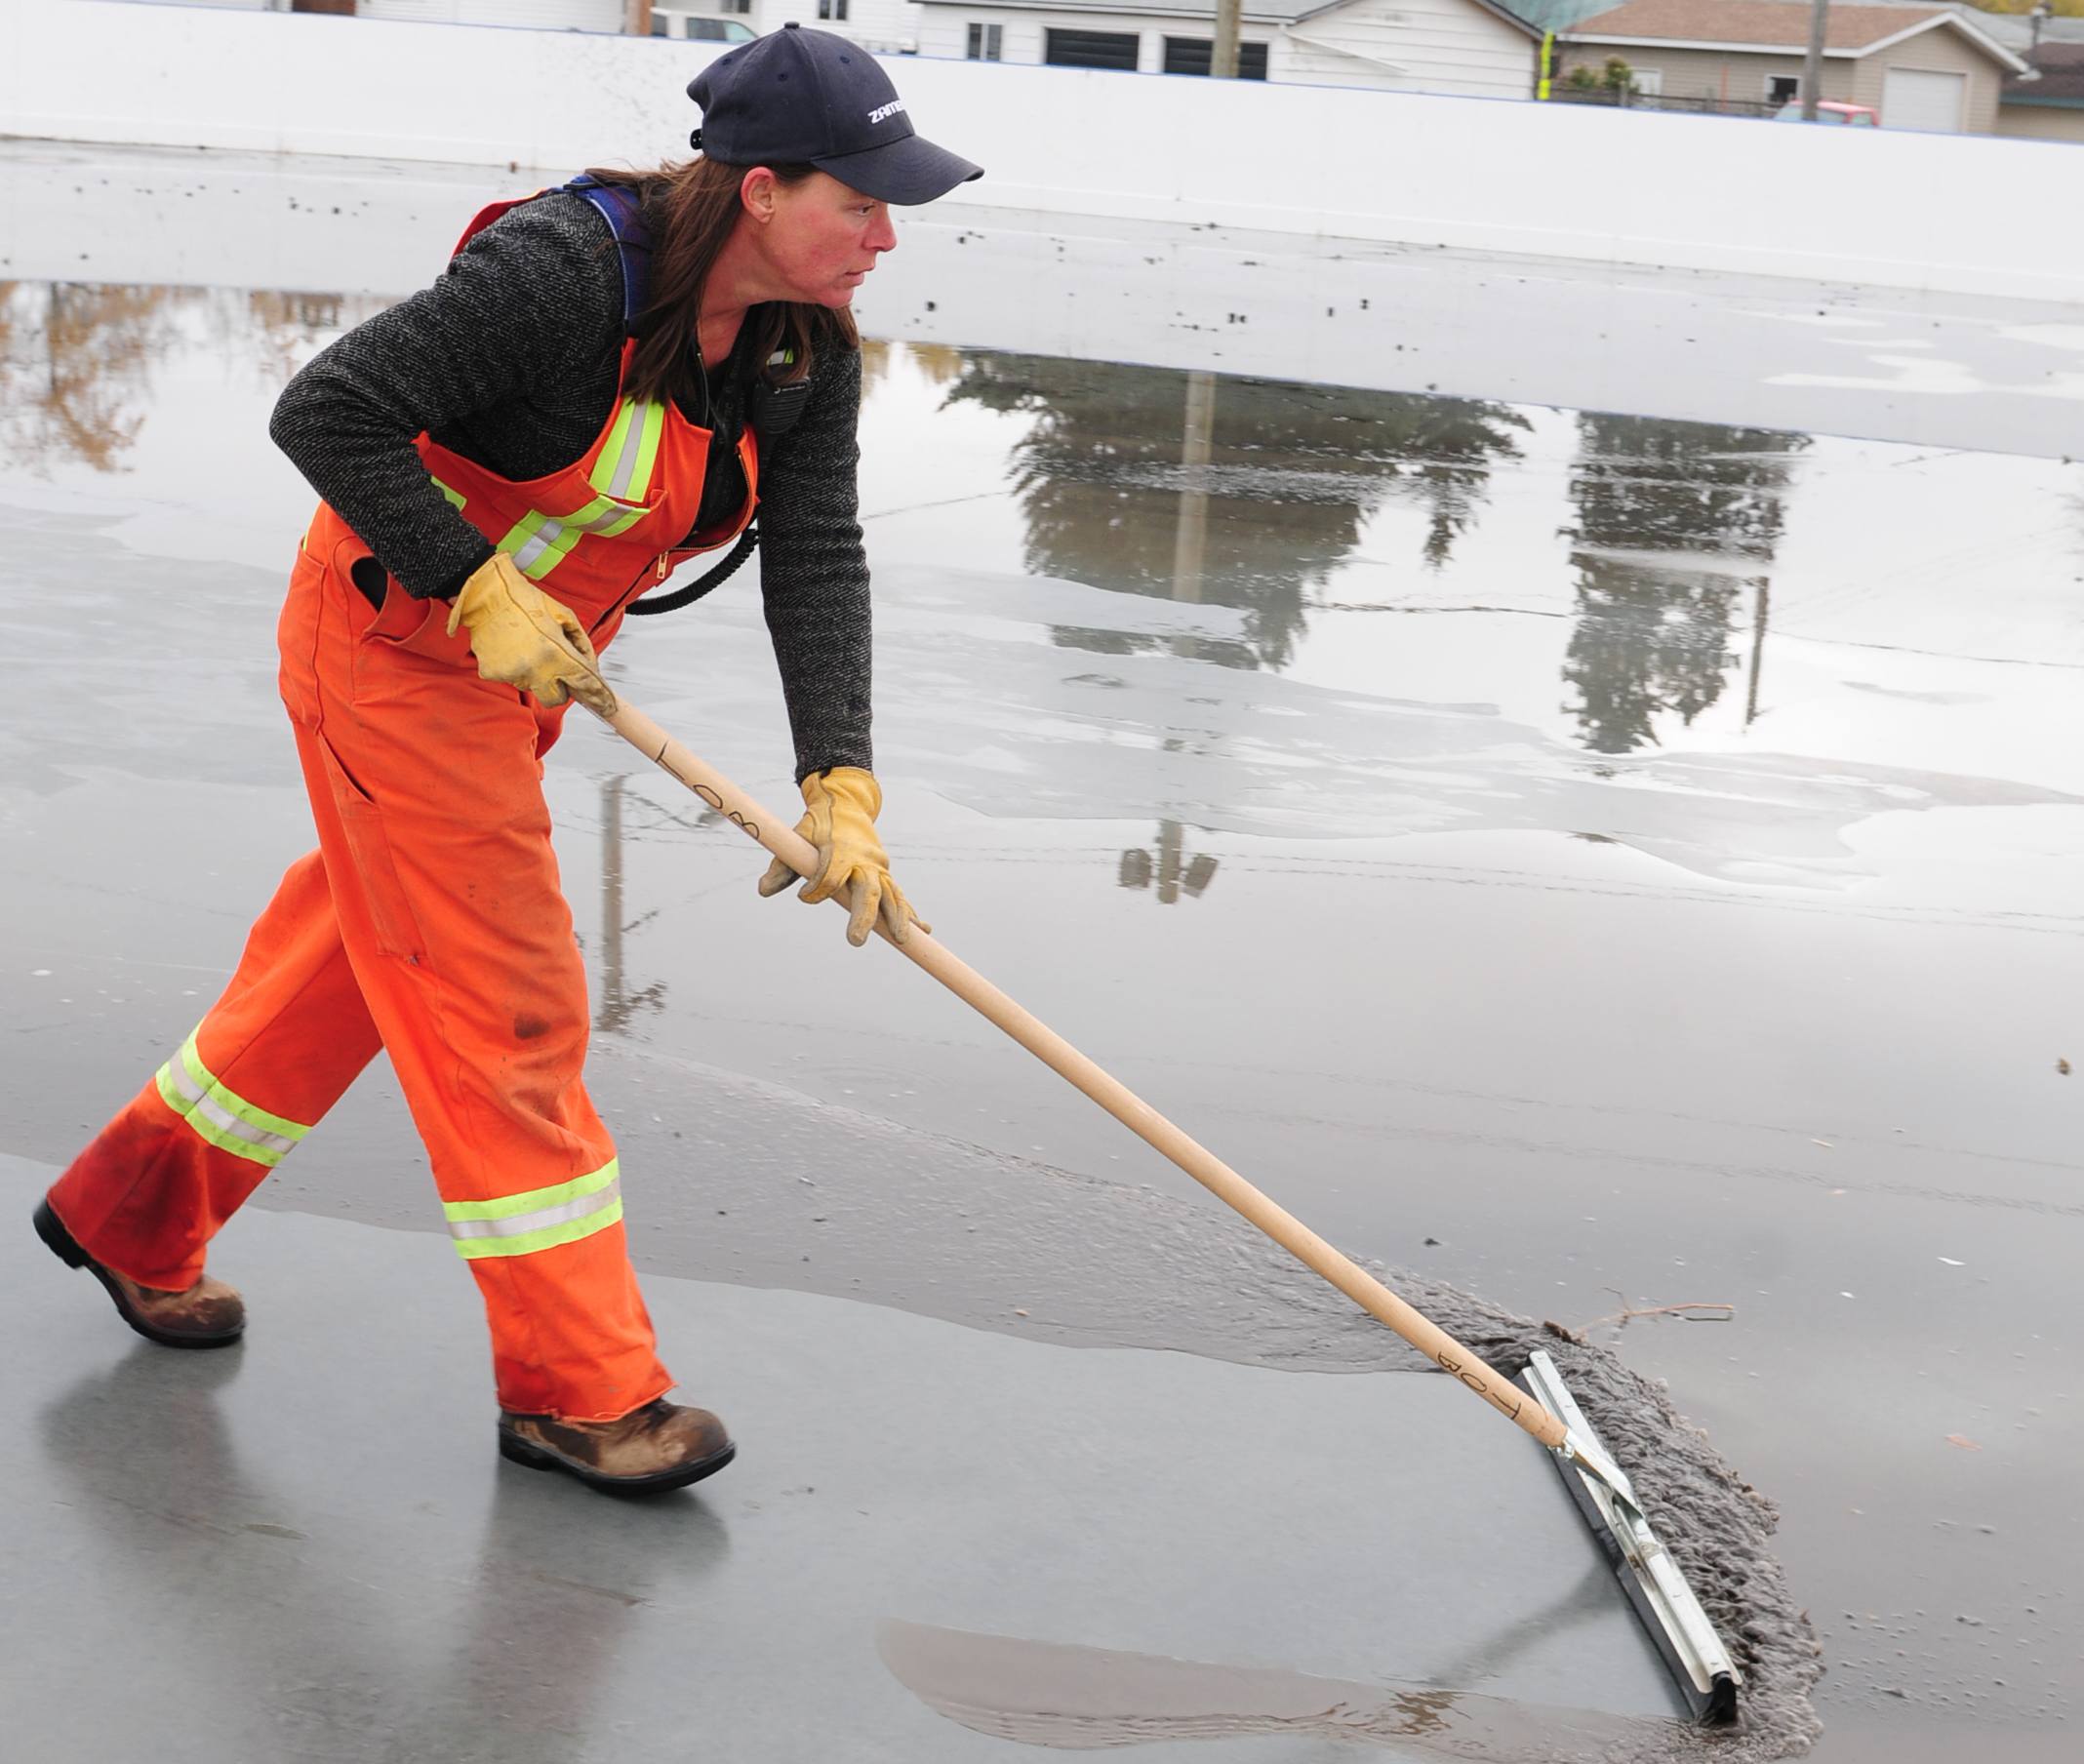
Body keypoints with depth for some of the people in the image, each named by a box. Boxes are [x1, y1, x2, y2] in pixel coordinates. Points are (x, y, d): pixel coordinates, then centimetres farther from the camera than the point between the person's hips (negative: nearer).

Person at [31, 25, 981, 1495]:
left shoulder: (808, 350, -6)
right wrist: (476, 596, -28)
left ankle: (131, 1211, 40)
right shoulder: (562, 269, -28)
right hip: (392, 642, -8)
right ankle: (574, 1388, 5)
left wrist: (841, 787, -23)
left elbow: (817, 564, -12)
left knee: (361, 954, 19)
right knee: (505, 999, -6)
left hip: (533, 661, 8)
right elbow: (325, 410, -26)